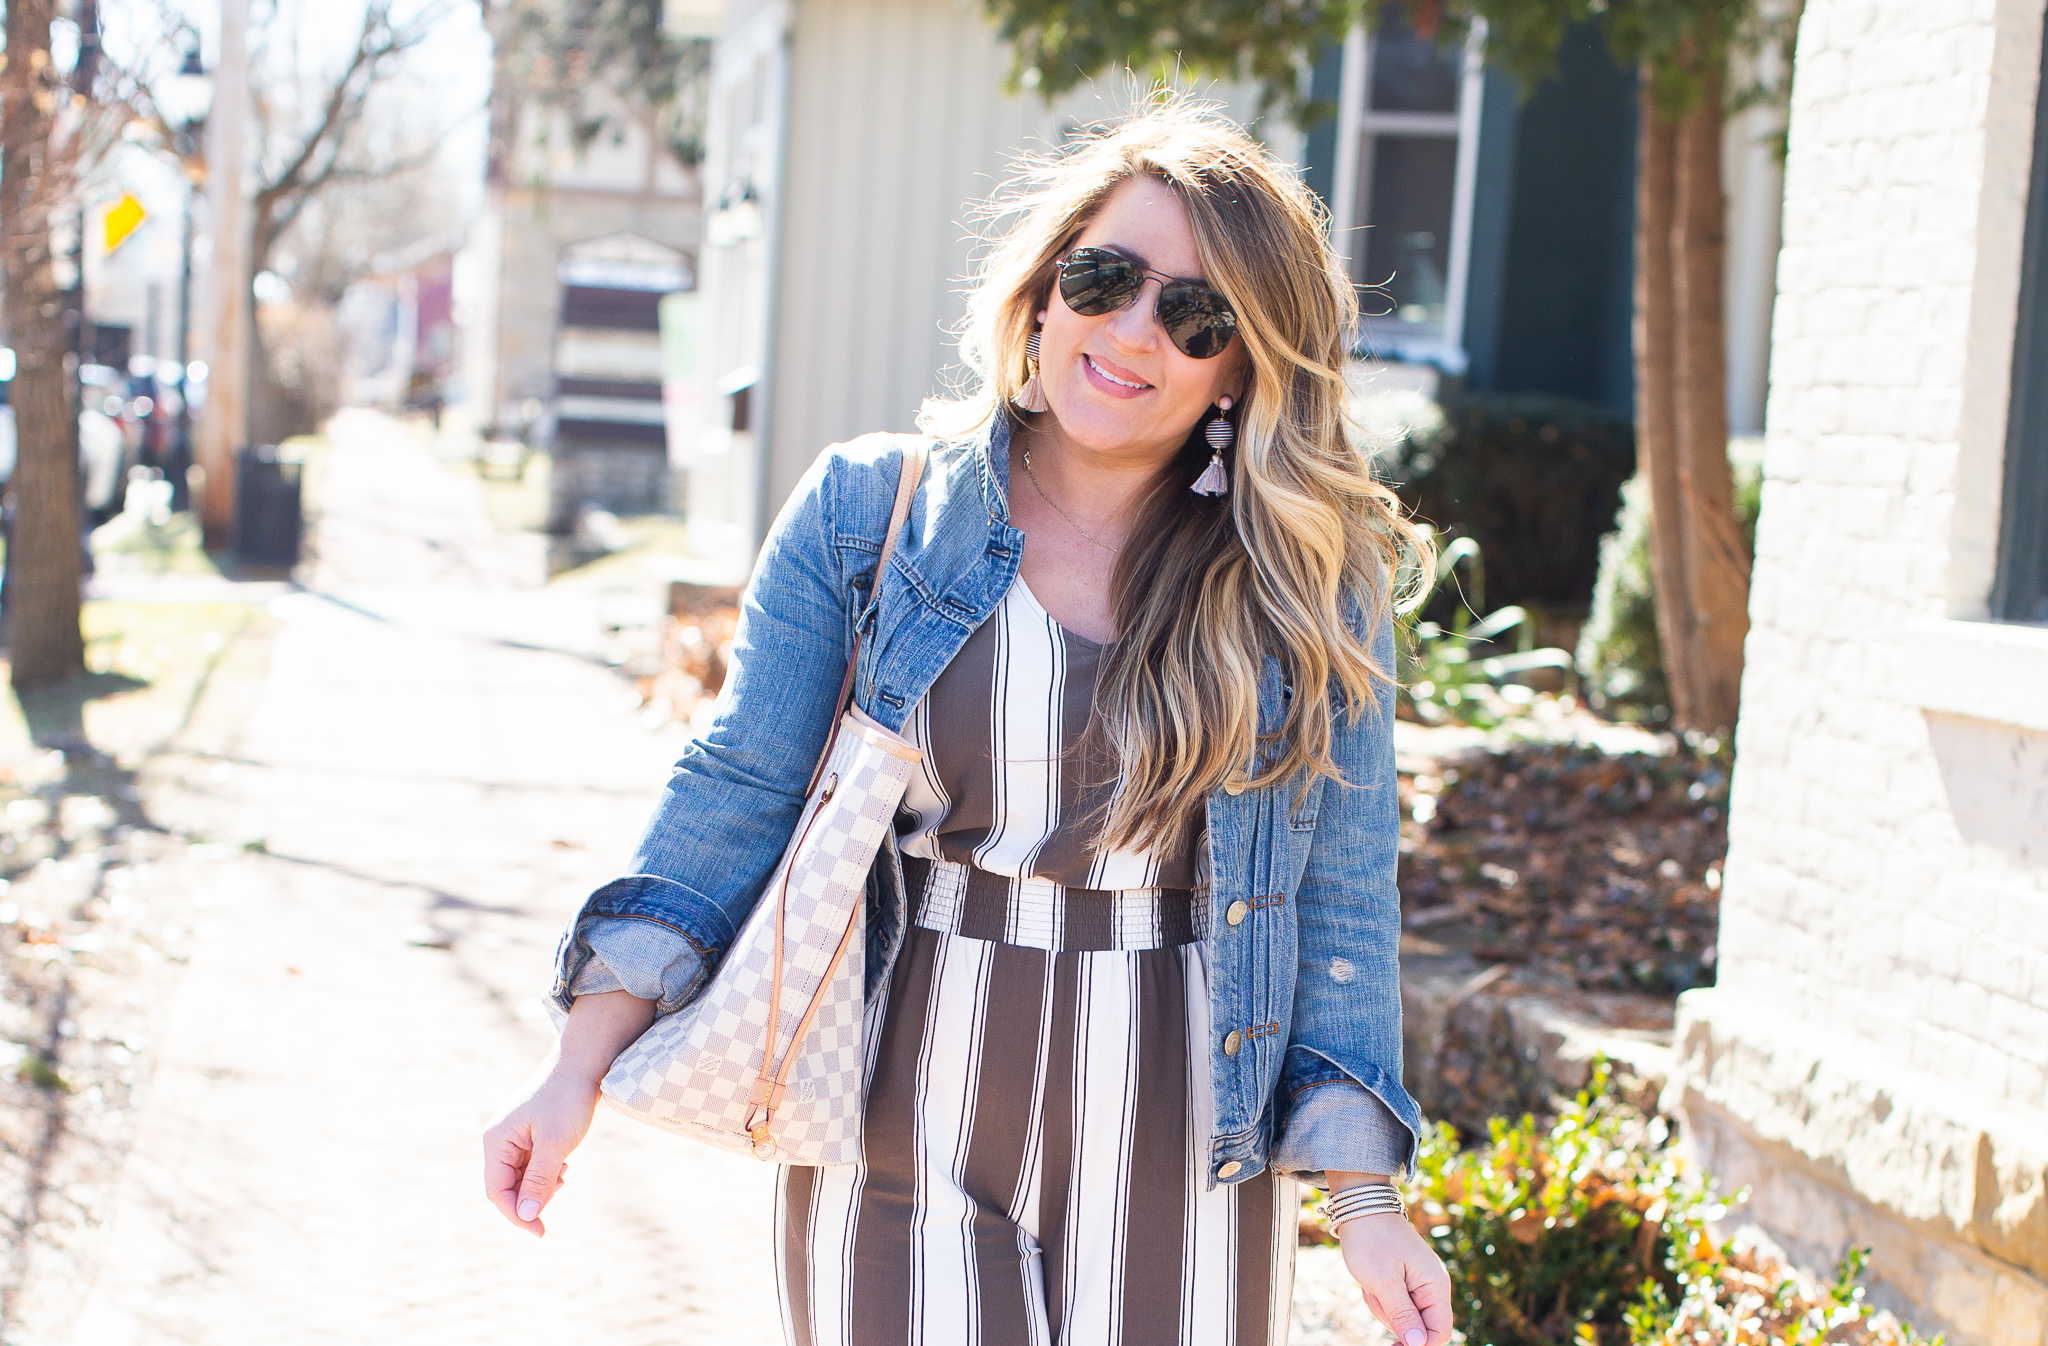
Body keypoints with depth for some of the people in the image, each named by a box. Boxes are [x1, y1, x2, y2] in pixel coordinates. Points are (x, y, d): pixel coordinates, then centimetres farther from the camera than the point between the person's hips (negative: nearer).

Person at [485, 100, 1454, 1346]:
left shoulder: (1313, 585, -1)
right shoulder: (867, 510, -2)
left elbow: (1344, 897, 1)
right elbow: (741, 790, -1)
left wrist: (1365, 1194, -3)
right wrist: (583, 1063, -7)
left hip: (1182, 1169, 1)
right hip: (906, 1136, 0)